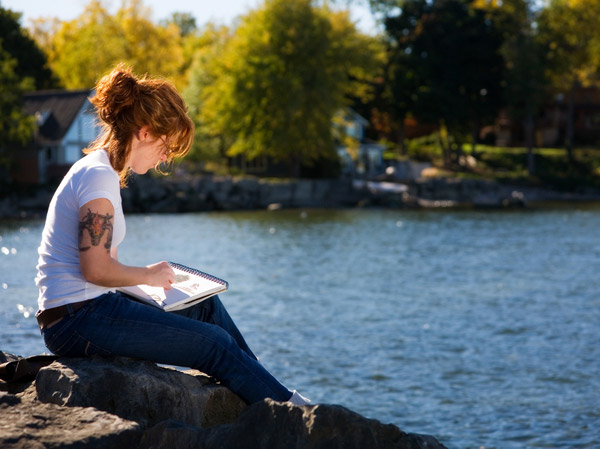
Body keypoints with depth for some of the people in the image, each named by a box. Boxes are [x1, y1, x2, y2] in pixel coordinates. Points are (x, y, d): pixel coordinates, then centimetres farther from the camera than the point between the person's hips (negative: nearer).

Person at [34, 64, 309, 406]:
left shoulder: (97, 170, 16)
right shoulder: (99, 176, -15)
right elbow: (96, 269, -22)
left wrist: (150, 276, 5)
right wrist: (148, 275, -6)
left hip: (80, 314, 10)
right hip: (78, 321, -10)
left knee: (206, 306, 18)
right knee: (213, 343, -8)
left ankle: (262, 385, 26)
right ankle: (287, 406, 6)